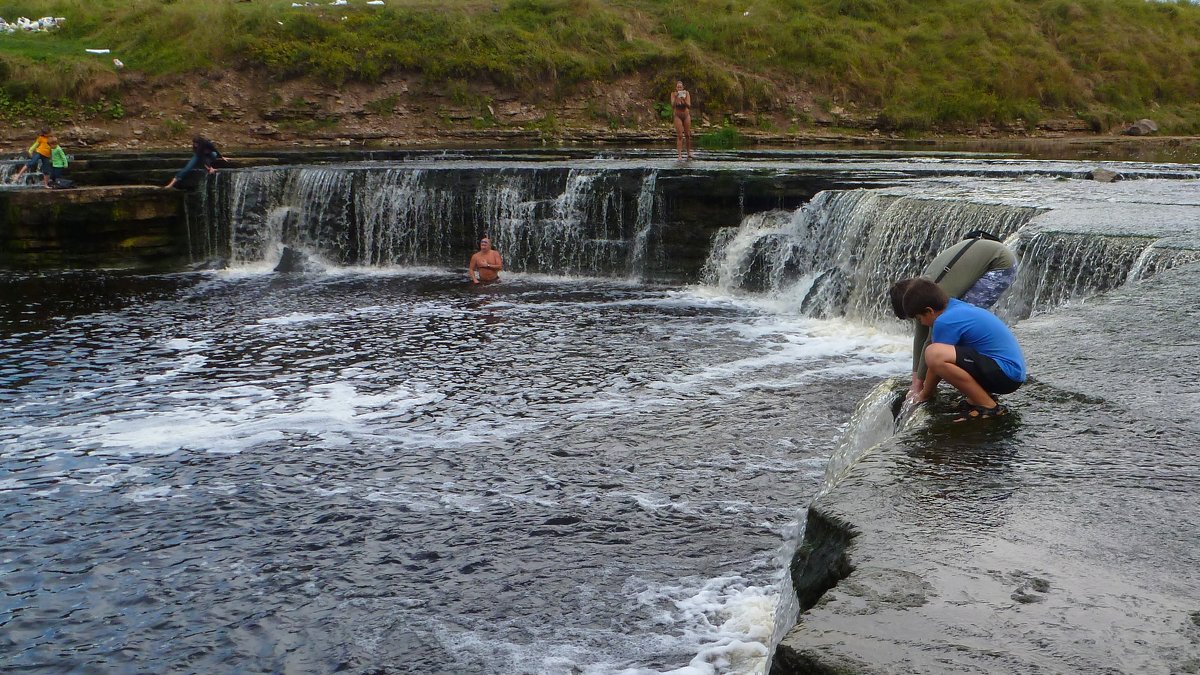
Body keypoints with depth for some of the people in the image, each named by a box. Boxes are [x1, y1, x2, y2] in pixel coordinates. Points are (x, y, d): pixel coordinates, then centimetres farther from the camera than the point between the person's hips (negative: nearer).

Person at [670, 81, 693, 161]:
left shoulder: (686, 93, -12)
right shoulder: (673, 94, -12)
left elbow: (689, 106, -17)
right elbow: (673, 106, -20)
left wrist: (684, 100, -34)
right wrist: (675, 98, -33)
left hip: (686, 116, 1)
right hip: (678, 116, -1)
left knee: (687, 135, 7)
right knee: (679, 136, -9)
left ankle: (689, 152, 24)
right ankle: (680, 155, -13)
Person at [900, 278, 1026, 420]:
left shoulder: (945, 322, -15)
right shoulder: (958, 306, 15)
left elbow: (936, 360, -4)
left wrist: (924, 395, 12)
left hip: (1007, 374, -11)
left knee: (934, 354, -27)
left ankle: (989, 407, -15)